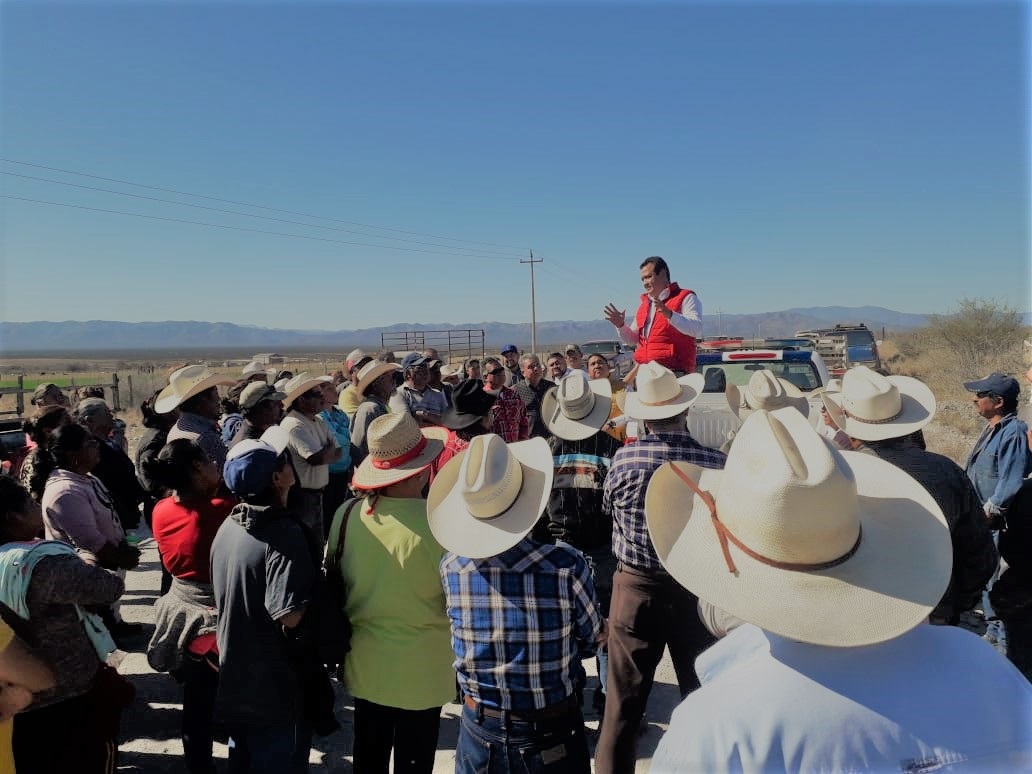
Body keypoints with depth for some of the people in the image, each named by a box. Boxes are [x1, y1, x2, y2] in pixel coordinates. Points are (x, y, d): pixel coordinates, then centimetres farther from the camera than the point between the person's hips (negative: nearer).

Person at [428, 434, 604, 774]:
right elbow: (594, 637, -7)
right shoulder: (566, 566, -25)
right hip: (552, 733, -2)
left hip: (479, 732, 2)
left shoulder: (450, 568, -16)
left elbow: (466, 638, 0)